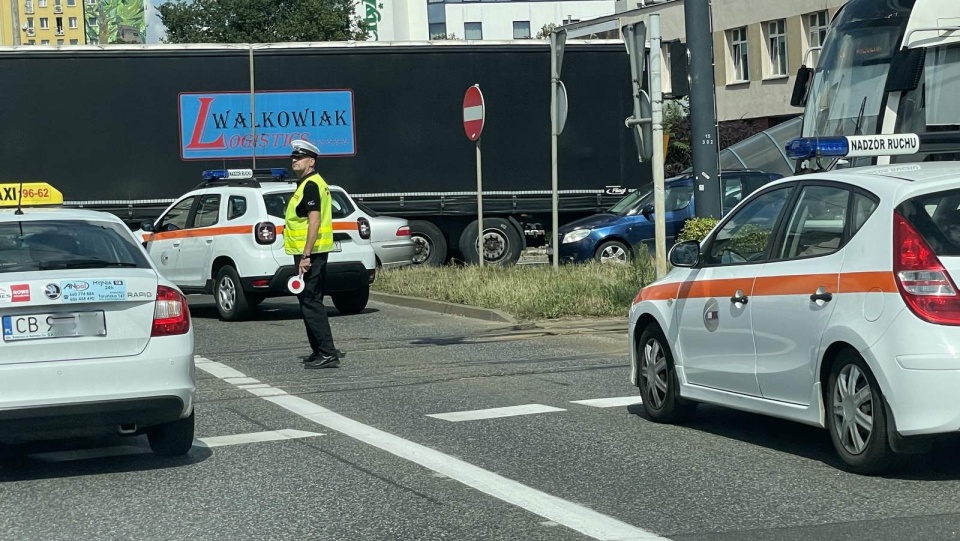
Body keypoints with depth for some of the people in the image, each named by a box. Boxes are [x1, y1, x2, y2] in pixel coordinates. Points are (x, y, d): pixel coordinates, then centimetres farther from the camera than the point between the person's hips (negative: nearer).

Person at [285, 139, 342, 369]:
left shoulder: (310, 186, -15)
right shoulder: (311, 184, 19)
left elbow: (314, 221, -23)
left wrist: (306, 256, -25)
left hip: (309, 253, -11)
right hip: (314, 253, 11)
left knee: (310, 303, -11)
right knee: (312, 302, 15)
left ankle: (327, 354, -13)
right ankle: (323, 351, 20)